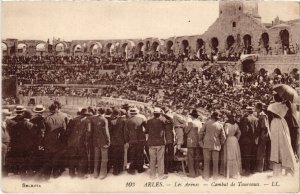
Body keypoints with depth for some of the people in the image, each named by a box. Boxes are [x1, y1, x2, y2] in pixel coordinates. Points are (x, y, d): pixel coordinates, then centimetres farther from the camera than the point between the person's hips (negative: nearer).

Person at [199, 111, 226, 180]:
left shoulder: (207, 123, -2)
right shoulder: (220, 125, 2)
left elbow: (201, 132, -3)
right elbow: (223, 137, 5)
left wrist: (200, 141, 10)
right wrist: (220, 144, 19)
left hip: (207, 144, -1)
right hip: (216, 145, 1)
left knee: (206, 162, 5)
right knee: (215, 162, 9)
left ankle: (206, 177, 6)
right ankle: (215, 177, 13)